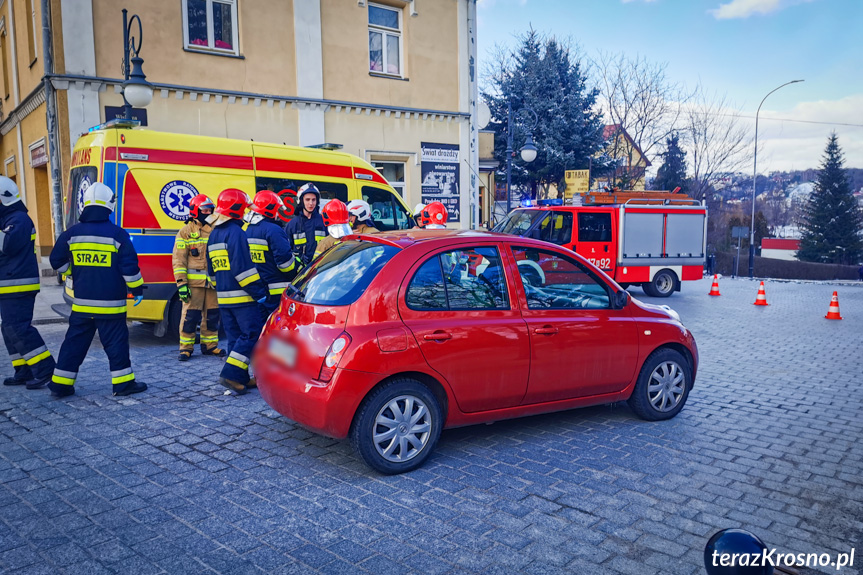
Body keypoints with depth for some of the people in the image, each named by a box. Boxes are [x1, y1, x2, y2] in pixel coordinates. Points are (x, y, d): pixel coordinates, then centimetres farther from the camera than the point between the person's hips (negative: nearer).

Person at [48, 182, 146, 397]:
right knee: (116, 343, 3)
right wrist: (137, 289, 2)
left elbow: (57, 261, 10)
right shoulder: (117, 234, -10)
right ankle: (123, 383, 7)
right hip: (110, 304, -4)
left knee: (75, 342, 13)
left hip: (82, 303, 4)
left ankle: (61, 383, 17)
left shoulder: (72, 233, 1)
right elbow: (129, 266, -10)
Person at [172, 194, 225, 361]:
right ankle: (186, 347, 8)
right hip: (194, 283, -4)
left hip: (213, 282, 4)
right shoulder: (186, 231, 1)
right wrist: (181, 283, -11)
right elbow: (179, 259, -3)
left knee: (212, 315, 8)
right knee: (190, 315, -3)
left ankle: (209, 345, 20)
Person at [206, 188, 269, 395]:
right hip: (241, 297, -9)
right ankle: (231, 374, -10)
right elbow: (243, 267, -21)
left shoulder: (213, 235, 15)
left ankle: (241, 379, 15)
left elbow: (211, 270, 21)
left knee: (235, 337, 12)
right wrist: (258, 291, -17)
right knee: (252, 334, -5)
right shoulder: (236, 233, -14)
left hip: (223, 297, 9)